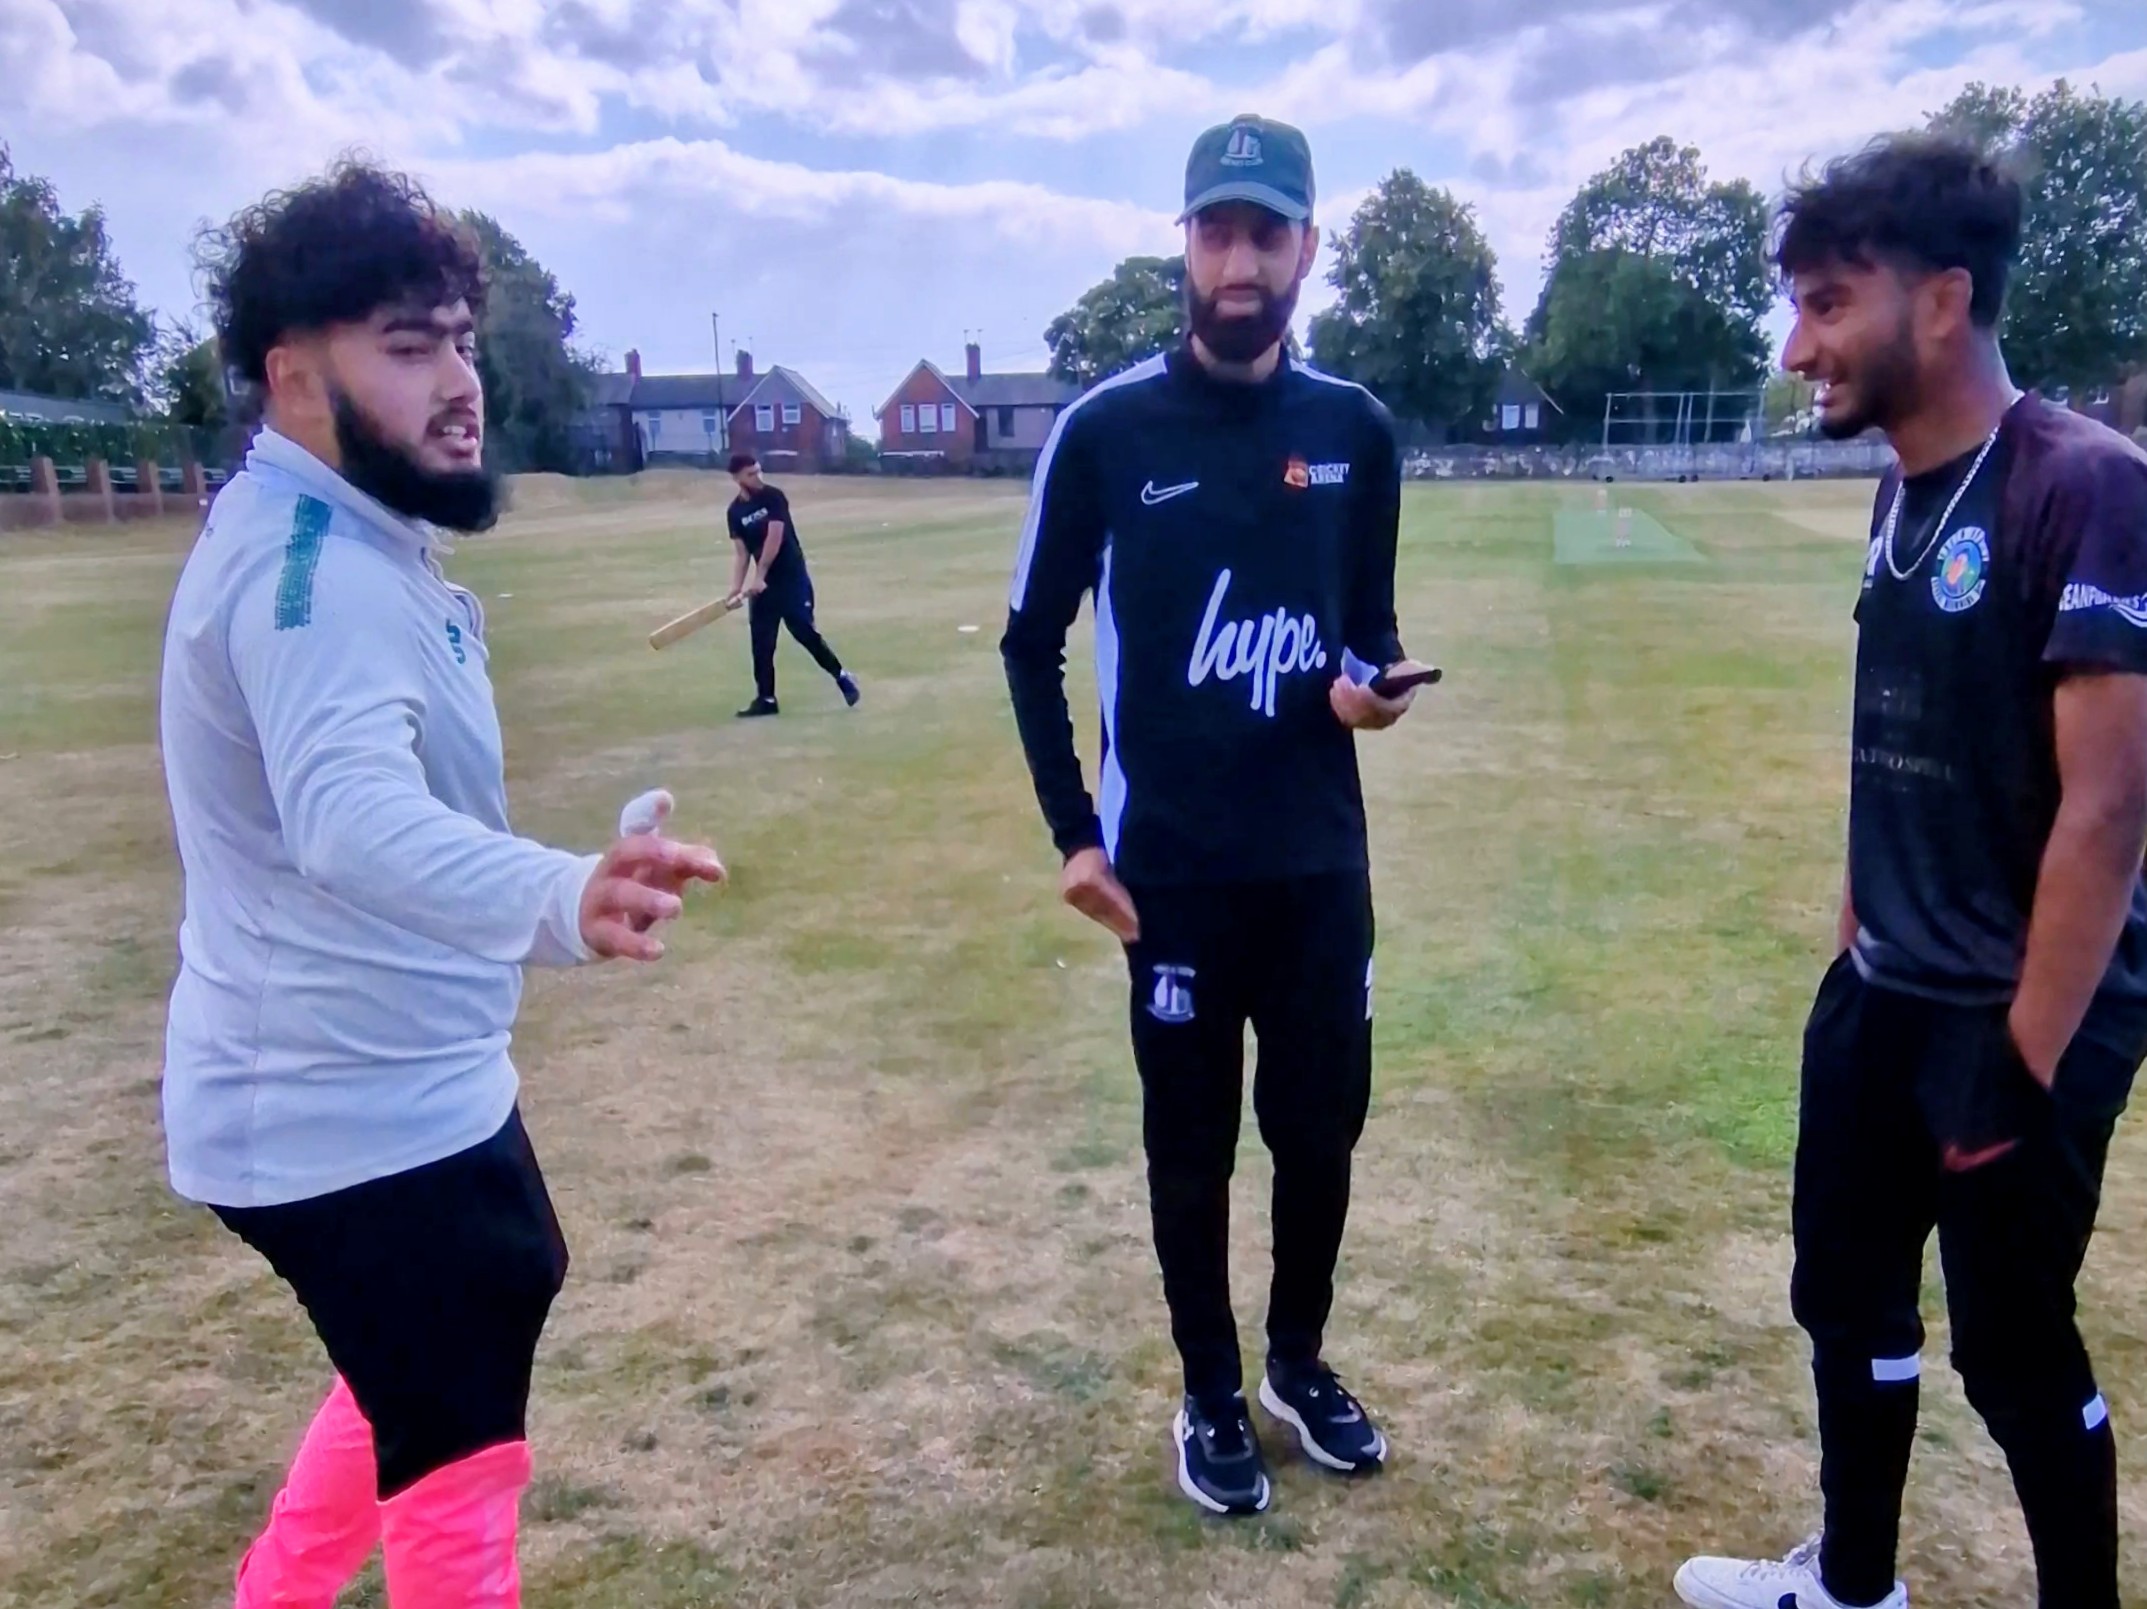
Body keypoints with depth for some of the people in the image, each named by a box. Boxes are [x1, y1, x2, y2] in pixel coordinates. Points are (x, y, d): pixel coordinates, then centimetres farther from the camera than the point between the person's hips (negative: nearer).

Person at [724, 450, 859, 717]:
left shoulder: (773, 497, -8)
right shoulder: (735, 511, 5)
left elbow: (774, 539, -15)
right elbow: (740, 552, 3)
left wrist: (758, 577, -18)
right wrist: (737, 586, -11)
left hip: (792, 577, -5)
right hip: (763, 582, 5)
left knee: (805, 632, -9)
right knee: (761, 641, 2)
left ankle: (842, 677, 9)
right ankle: (766, 698, 10)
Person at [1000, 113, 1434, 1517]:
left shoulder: (1357, 430, 2)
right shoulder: (1107, 429, -7)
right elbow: (1034, 641, 0)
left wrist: (1374, 678, -11)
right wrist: (1074, 833, -5)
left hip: (1323, 858, 3)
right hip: (1175, 865, -3)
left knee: (1324, 1126, 14)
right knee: (1193, 1144, 10)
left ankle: (1301, 1361, 38)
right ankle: (1212, 1399, 31)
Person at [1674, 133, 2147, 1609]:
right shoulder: (1904, 498, 7)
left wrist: (2025, 1057, -18)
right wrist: (1859, 951, 15)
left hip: (2016, 1021, -8)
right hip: (1882, 997, 8)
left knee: (2014, 1347, 7)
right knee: (1847, 1294, 18)